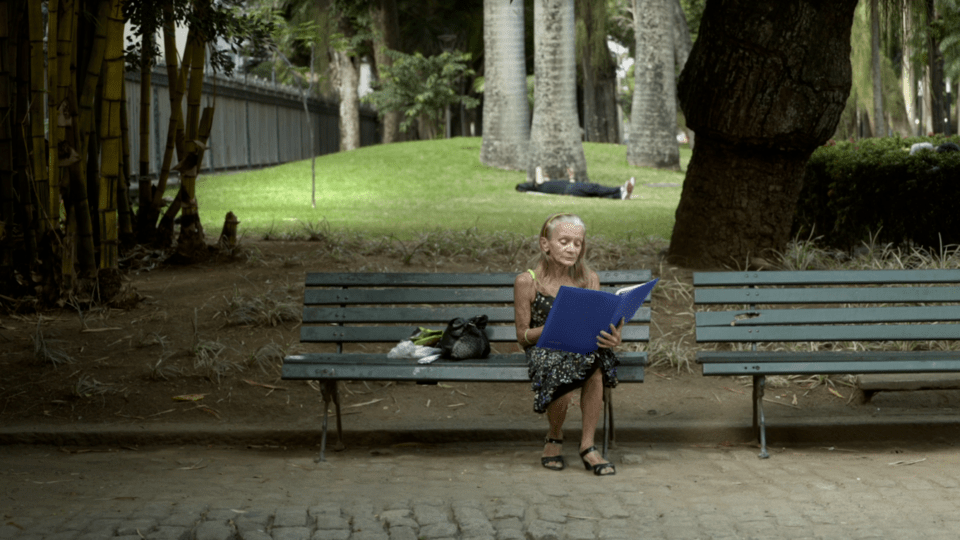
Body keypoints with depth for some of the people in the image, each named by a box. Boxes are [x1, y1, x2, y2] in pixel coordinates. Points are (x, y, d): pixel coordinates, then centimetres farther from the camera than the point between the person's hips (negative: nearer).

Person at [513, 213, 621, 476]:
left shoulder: (589, 279, 7)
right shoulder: (527, 282, -3)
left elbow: (598, 326, 3)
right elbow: (522, 336, -1)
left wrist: (612, 338, -23)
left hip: (583, 349, 2)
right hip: (543, 352, -2)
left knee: (596, 360, -34)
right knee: (560, 373, -37)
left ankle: (588, 446, -22)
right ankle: (554, 438, -4)